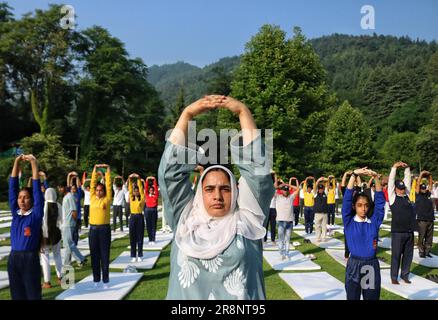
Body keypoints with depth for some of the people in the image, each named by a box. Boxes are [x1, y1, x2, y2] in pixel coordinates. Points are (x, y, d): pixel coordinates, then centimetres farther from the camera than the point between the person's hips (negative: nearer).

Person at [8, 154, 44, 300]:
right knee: (17, 294, 12)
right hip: (14, 258, 4)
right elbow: (12, 187, 4)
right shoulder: (15, 212, 6)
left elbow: (37, 189, -10)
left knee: (33, 294, 4)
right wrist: (16, 163, 0)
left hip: (30, 258, -4)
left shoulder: (36, 214, -4)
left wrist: (33, 163, -13)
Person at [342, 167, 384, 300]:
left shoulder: (374, 222, 4)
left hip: (372, 265, 2)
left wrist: (376, 177, -11)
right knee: (352, 297, 9)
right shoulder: (349, 222, -2)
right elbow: (347, 198, -9)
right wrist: (354, 174, -15)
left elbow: (380, 200, -1)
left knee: (372, 297, 11)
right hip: (354, 265, -2)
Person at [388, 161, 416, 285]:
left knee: (408, 254, 11)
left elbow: (408, 180, 15)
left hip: (409, 232, 5)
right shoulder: (393, 197, 0)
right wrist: (394, 167, -3)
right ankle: (394, 277, 12)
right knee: (396, 255, 2)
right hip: (398, 232, -5)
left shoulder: (406, 196, 14)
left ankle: (405, 275, 24)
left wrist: (407, 168, 10)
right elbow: (391, 181, -3)